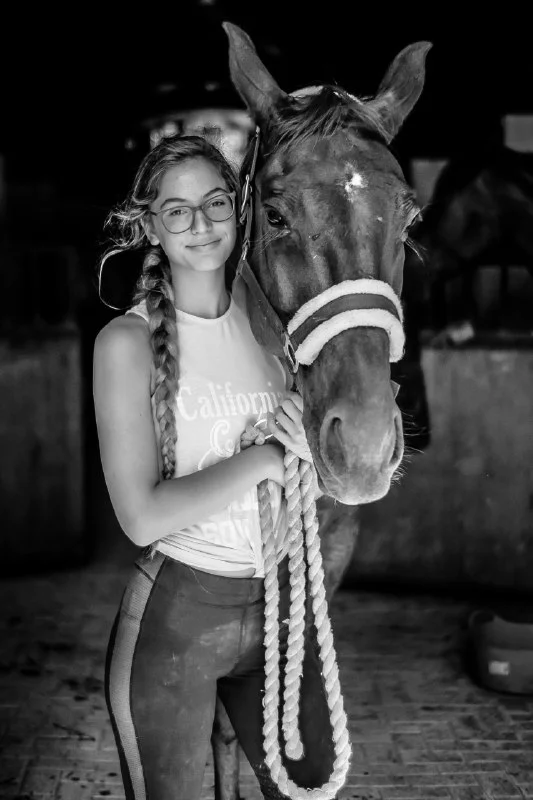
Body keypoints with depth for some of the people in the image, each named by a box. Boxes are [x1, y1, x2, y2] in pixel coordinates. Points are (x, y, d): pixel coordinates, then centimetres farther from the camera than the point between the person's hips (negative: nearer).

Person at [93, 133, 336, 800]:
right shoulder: (127, 341, -14)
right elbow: (142, 515, -21)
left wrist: (310, 439, -10)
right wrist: (263, 456, -18)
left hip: (280, 596, 5)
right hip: (175, 612, -4)